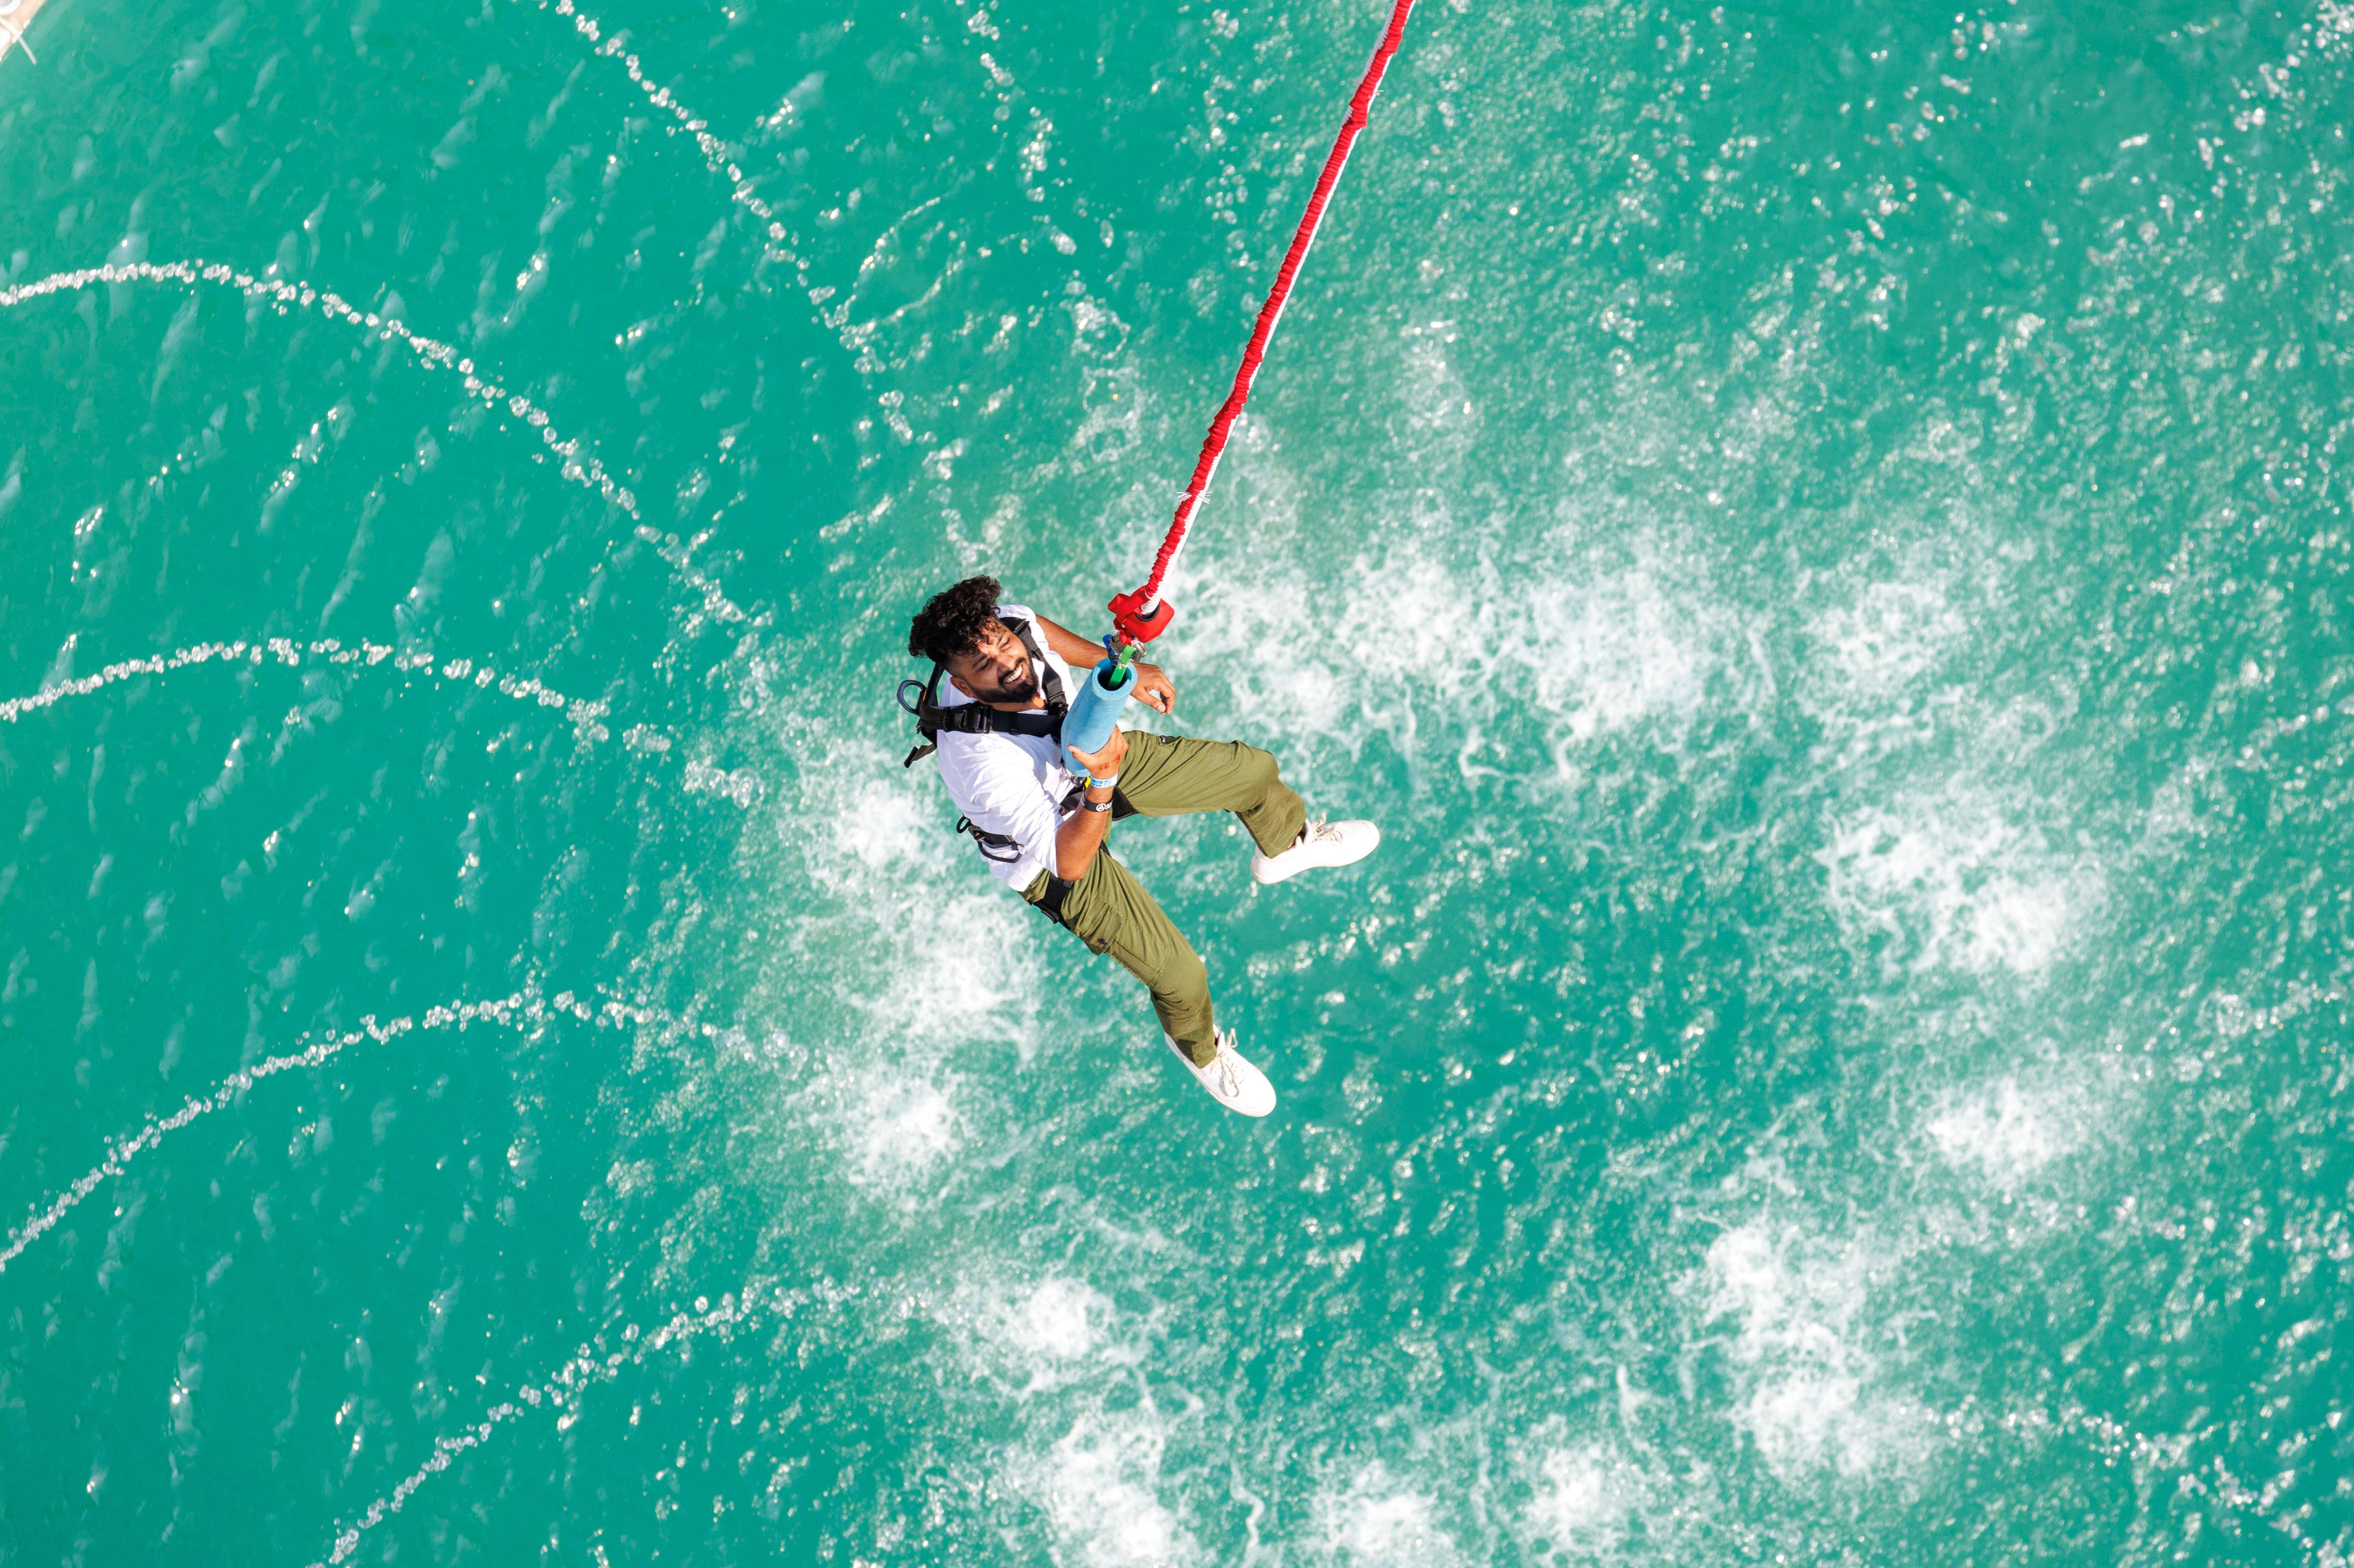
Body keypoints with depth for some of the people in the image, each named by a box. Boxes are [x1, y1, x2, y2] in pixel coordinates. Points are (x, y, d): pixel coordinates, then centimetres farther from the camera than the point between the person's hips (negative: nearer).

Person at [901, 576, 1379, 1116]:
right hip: (1049, 849, -6)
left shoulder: (1013, 626, -29)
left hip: (1086, 751, 6)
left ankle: (1285, 847, 49)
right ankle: (1198, 1045, 35)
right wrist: (1102, 783, -54)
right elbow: (1069, 863, -42)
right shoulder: (985, 764, -46)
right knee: (1180, 974, -4)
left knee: (1254, 770, 11)